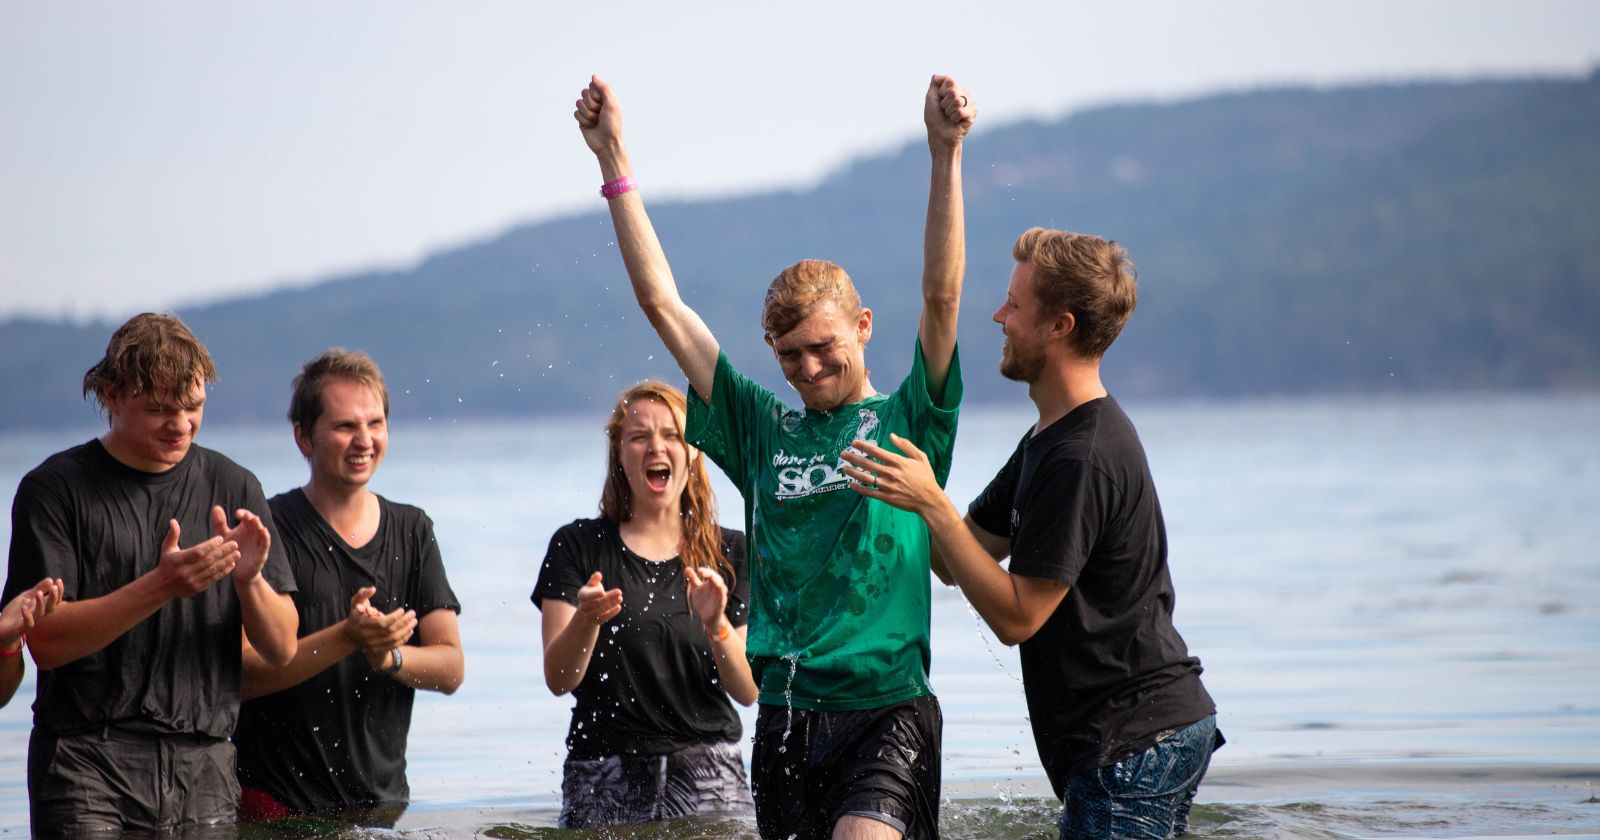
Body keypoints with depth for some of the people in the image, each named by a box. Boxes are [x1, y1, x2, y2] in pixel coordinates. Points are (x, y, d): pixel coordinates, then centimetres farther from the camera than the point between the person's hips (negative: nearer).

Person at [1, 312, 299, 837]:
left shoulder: (233, 488, 10)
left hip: (204, 773, 3)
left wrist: (250, 580, -12)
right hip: (89, 765, -3)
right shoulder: (54, 488, 0)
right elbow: (45, 642, -9)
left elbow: (281, 648, 8)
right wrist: (160, 587, -19)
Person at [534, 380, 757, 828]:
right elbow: (558, 680, -4)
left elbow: (750, 690, 4)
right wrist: (586, 620, -23)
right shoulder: (577, 545, 5)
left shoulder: (731, 552, 8)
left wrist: (716, 627, -14)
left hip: (706, 767, 1)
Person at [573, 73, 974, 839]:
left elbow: (941, 294, -9)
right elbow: (661, 302, 12)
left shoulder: (907, 423, 4)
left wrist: (945, 154, -20)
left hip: (886, 710, -4)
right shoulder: (762, 429, 12)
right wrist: (614, 159, 10)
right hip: (784, 713, 4)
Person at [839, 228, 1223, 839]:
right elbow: (958, 563, 17)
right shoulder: (1051, 441, 14)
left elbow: (1015, 615, -20)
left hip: (1133, 744, -10)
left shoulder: (1081, 460, -20)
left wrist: (931, 503, -20)